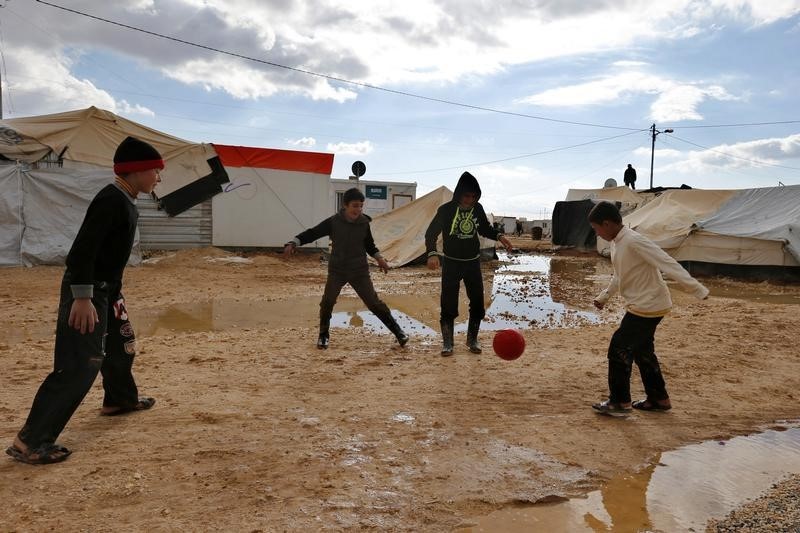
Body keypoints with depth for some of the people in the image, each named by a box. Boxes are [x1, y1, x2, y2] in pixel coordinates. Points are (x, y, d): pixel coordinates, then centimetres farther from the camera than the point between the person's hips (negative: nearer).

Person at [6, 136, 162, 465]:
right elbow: (83, 248, -28)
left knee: (121, 345, 25)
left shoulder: (126, 201, 11)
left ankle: (120, 399, 47)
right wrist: (82, 297, -30)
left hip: (106, 288, 11)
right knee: (80, 365, -13)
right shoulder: (111, 200, -20)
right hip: (86, 291, -11)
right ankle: (30, 441, -7)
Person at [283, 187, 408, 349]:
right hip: (337, 270, 0)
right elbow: (312, 233, -10)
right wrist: (293, 243, -23)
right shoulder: (333, 222, -12)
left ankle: (398, 331, 12)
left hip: (360, 270, 1)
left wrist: (379, 258, 3)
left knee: (374, 302, -1)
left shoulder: (364, 223, -4)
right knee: (327, 301, -9)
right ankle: (324, 335, 15)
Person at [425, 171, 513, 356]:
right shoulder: (446, 210, -13)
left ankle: (472, 339, 23)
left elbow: (485, 229, 13)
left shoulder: (478, 209, -2)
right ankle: (447, 342, 11)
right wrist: (432, 253, -28)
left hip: (473, 262, 4)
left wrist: (499, 236, -6)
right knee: (448, 305, -3)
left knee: (477, 303, 6)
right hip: (451, 263, -3)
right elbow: (431, 233, -12)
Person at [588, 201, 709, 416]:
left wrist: (696, 289, -28)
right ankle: (659, 399, 31)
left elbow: (668, 264, -26)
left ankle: (620, 402, 9)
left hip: (648, 306, -9)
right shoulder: (617, 243, 7)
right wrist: (603, 297, 31)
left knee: (619, 350, -4)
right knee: (642, 351, 18)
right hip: (641, 305, 9)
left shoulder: (634, 242, -23)